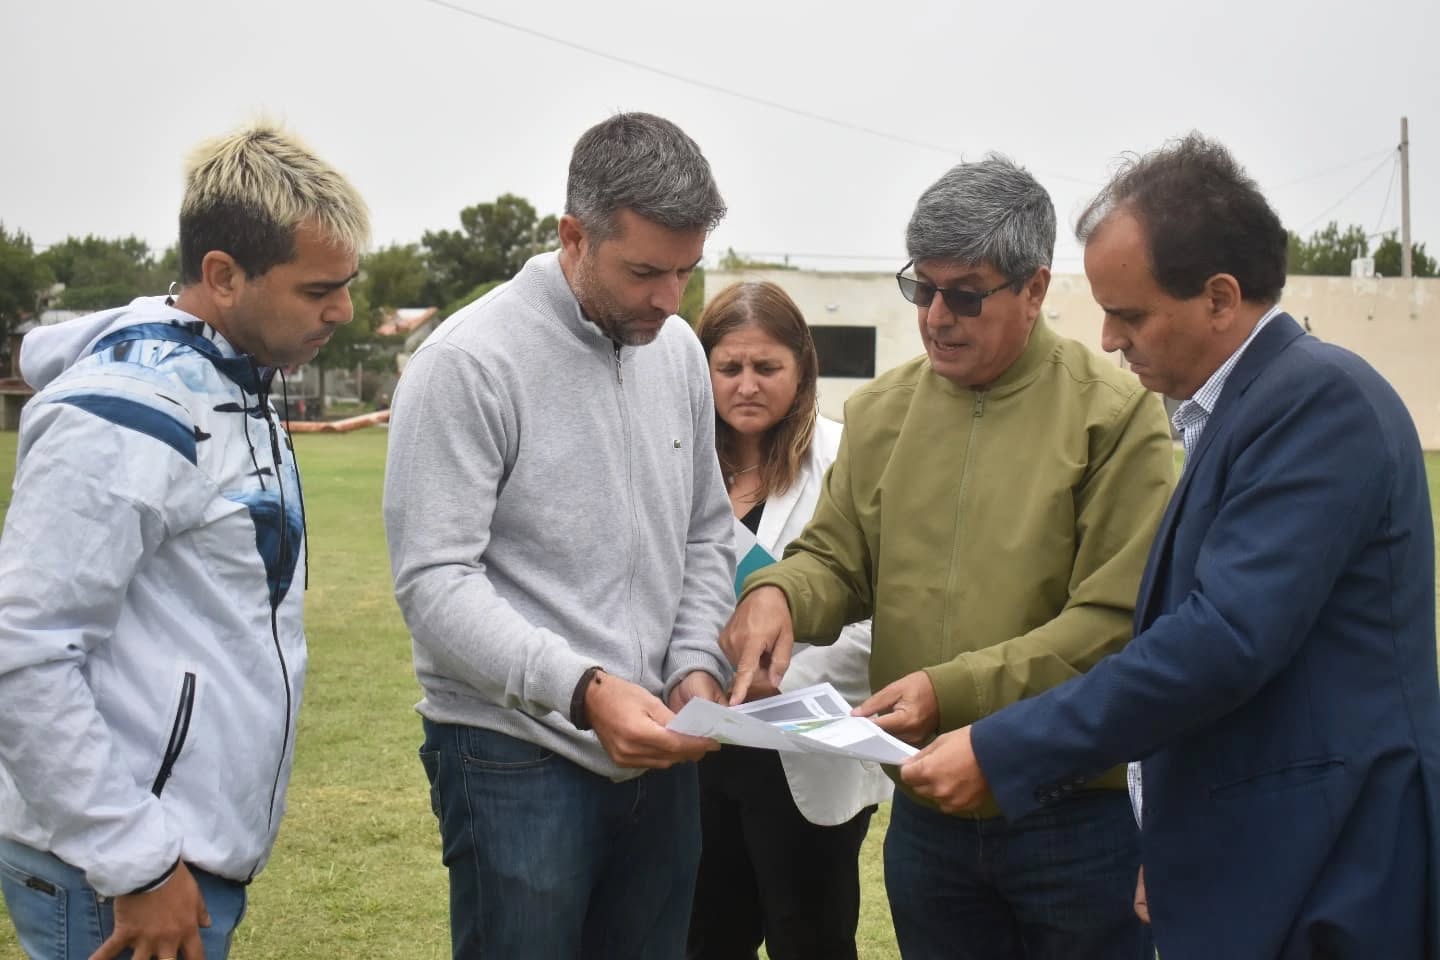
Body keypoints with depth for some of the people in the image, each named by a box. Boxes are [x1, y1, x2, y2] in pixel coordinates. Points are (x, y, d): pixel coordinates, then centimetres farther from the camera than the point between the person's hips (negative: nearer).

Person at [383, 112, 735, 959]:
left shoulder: (680, 351, 6)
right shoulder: (471, 360, -14)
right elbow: (434, 580, -19)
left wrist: (698, 666, -2)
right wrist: (581, 689, -28)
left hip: (657, 752, 6)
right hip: (517, 759, -6)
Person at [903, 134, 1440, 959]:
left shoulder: (1319, 396, -17)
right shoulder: (1241, 404, 12)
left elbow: (1225, 639, -26)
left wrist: (1000, 754, -21)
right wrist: (1168, 838, 18)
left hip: (1318, 878, -9)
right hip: (1251, 859, 9)